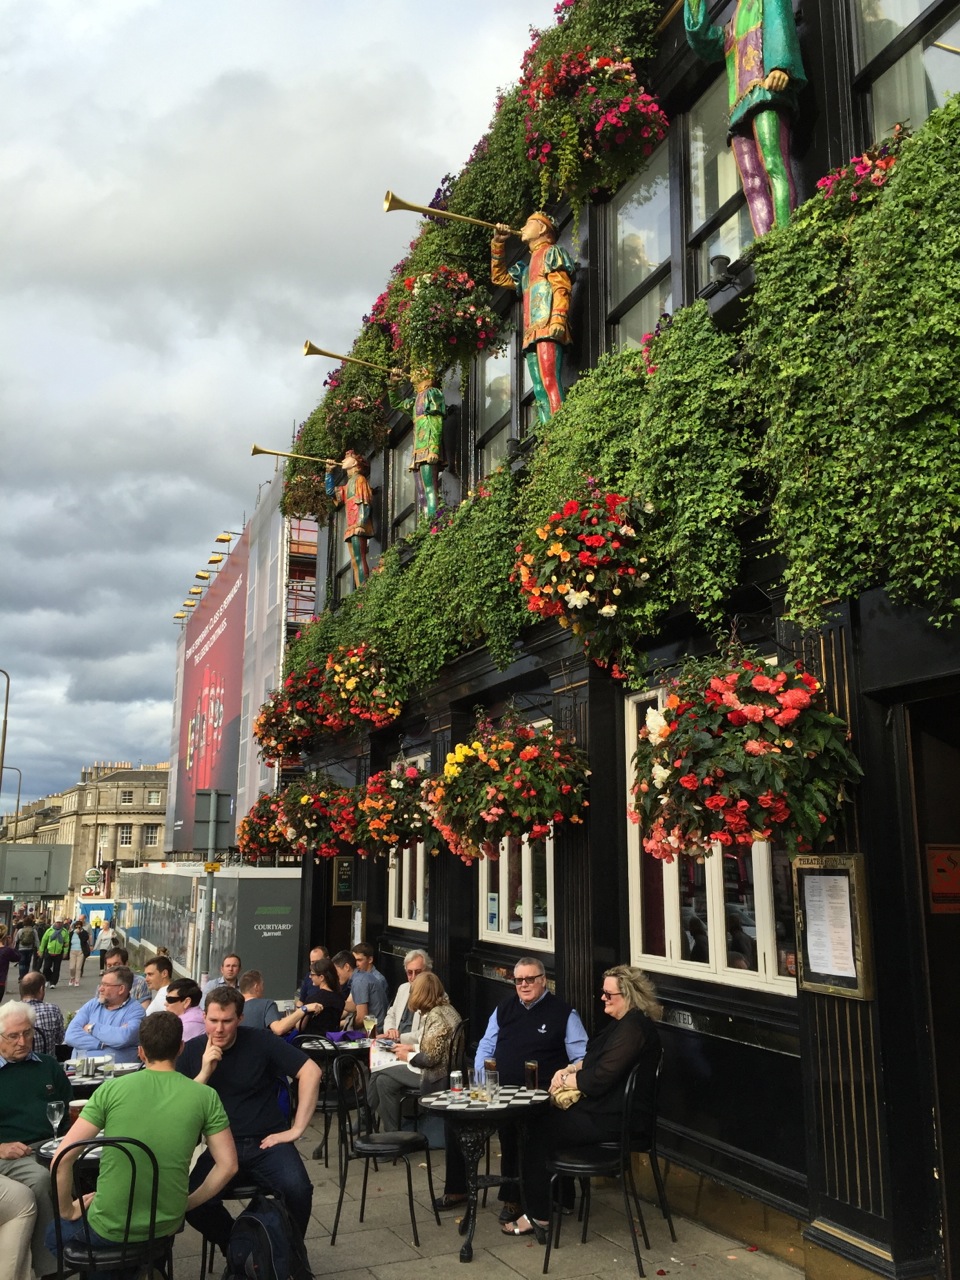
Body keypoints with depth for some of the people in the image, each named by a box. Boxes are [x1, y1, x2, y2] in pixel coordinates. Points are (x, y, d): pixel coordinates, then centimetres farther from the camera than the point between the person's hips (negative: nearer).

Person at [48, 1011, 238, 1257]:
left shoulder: (111, 1089, -10)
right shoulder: (206, 1097, -7)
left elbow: (62, 1158, -11)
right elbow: (228, 1165, -6)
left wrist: (67, 1211, 5)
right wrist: (187, 1203, 8)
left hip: (108, 1230, -3)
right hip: (167, 1227, 3)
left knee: (55, 1233, 30)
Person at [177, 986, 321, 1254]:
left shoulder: (260, 1042, -7)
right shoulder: (192, 1051, 0)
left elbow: (310, 1072, -10)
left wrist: (297, 1129, -11)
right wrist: (204, 1072, -17)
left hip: (266, 1142, -2)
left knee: (298, 1190, -28)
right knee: (192, 1202, -25)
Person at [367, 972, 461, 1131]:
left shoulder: (436, 1016, -19)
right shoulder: (445, 1009, 10)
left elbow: (431, 1057, -23)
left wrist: (408, 1056, -7)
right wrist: (412, 1047, 11)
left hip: (435, 1077, -9)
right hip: (442, 1072, 9)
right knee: (384, 1080, 8)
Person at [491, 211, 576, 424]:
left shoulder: (552, 252, 9)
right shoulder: (528, 268, 33)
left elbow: (561, 288, -5)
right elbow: (499, 277, 38)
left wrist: (558, 318, -21)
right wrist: (498, 244, 27)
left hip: (548, 330, -8)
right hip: (532, 335, 8)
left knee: (550, 385, -22)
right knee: (540, 392, -4)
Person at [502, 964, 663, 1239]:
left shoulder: (633, 1028, -21)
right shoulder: (623, 1023, 13)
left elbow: (599, 1079, -24)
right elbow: (594, 1061, 20)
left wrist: (566, 1079, -9)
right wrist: (569, 1070, 2)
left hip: (614, 1121, -10)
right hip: (606, 1110, 10)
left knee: (538, 1132, -7)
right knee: (539, 1120, 9)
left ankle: (537, 1217, 3)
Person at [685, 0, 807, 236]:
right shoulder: (731, 29, 36)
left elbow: (779, 23, 1)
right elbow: (701, 42, 23)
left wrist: (780, 66, -18)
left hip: (767, 93, -6)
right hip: (741, 110, 6)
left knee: (774, 167, -24)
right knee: (753, 186, -13)